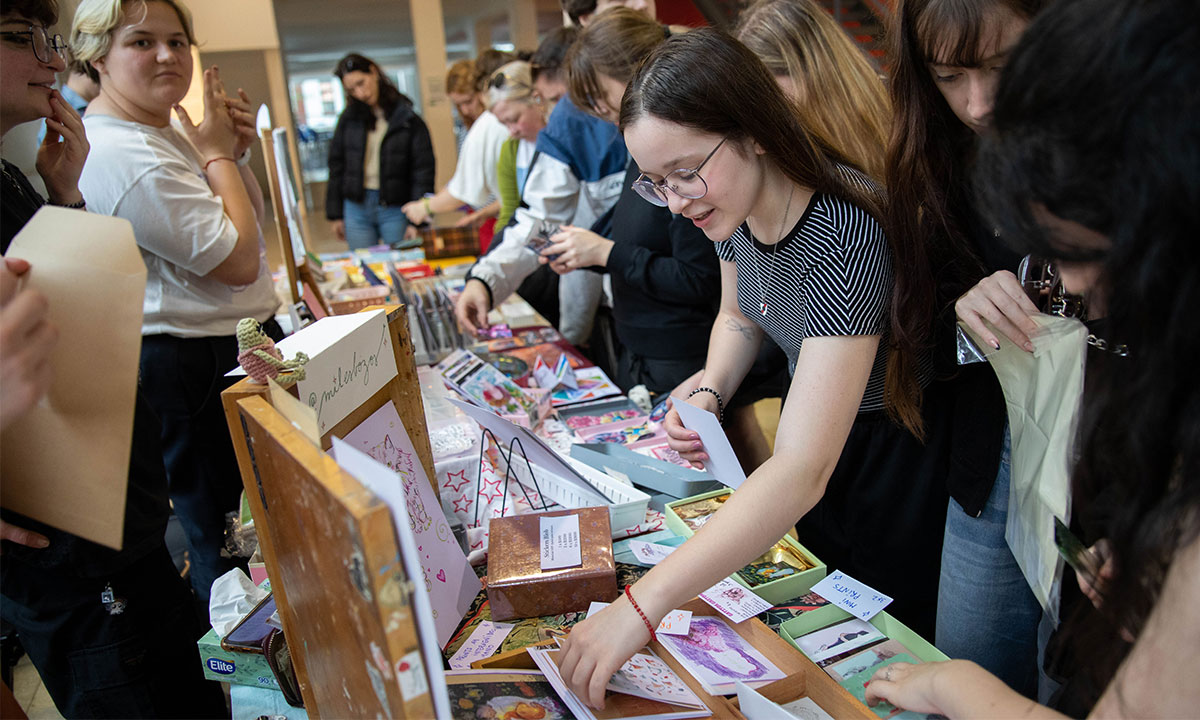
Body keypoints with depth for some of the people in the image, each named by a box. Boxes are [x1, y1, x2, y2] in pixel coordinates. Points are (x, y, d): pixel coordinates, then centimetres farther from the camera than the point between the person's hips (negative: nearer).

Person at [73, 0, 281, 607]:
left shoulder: (167, 129, 10)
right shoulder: (122, 156, -22)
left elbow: (245, 218, 20)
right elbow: (239, 260, -22)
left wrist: (235, 151, 2)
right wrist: (218, 155, -11)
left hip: (235, 343, 11)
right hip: (195, 370, -10)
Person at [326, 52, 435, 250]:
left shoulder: (408, 119, -3)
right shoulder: (349, 118, 8)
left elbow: (423, 172, -6)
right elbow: (336, 165, 13)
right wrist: (335, 215, 9)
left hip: (395, 210, -3)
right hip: (357, 209, 3)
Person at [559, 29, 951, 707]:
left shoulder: (845, 235, -37)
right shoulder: (736, 205, -12)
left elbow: (803, 470, -44)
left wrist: (642, 606, -48)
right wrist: (708, 394, -12)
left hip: (898, 453, -7)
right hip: (816, 428, 7)